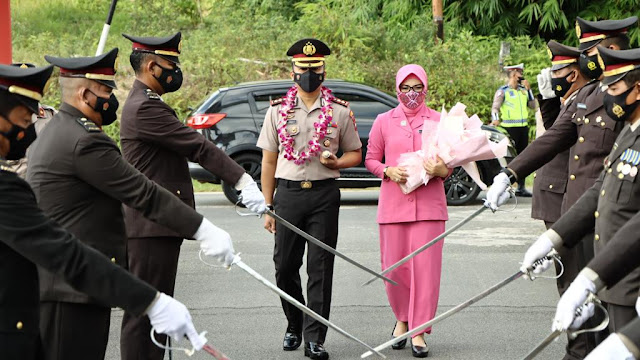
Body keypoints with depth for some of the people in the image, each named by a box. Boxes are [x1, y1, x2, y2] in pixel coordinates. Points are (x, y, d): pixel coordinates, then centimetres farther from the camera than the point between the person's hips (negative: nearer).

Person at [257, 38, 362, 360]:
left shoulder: (340, 112, 6)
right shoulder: (278, 111, 7)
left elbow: (355, 154, 14)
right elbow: (268, 160, 8)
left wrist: (336, 162, -10)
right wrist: (267, 206, 5)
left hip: (324, 193, -1)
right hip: (288, 192, 1)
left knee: (320, 268, -3)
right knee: (285, 266, 3)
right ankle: (294, 326, 25)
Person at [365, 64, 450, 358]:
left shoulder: (438, 121, 8)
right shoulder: (384, 121, 8)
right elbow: (370, 159, 11)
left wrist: (441, 170, -11)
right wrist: (388, 171, -9)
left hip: (429, 204, -1)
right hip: (393, 204, 1)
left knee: (425, 267, -5)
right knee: (393, 267, 3)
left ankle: (419, 331, 4)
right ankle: (402, 319, 27)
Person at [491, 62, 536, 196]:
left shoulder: (523, 90, 16)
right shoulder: (502, 91, -2)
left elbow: (533, 105, 11)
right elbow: (495, 107, -10)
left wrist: (528, 90, 3)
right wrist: (495, 119, -29)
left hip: (523, 127, 6)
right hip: (509, 128, -6)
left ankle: (521, 187, 14)